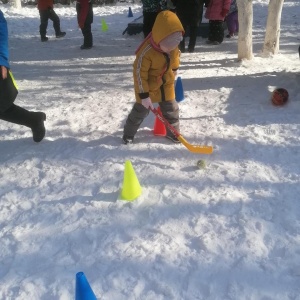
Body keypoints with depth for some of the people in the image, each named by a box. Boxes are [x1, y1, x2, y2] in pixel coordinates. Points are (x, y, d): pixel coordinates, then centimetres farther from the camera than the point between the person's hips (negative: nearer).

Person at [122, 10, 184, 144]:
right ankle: (128, 133, 25)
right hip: (148, 86, -5)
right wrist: (144, 95, -26)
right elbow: (139, 73, -28)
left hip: (167, 85, 5)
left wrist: (173, 71, 18)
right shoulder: (146, 52, -33)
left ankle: (173, 132, 32)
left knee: (172, 109, 12)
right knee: (140, 111, 6)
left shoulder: (173, 46, -12)